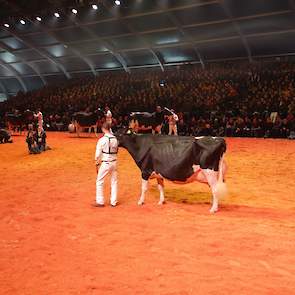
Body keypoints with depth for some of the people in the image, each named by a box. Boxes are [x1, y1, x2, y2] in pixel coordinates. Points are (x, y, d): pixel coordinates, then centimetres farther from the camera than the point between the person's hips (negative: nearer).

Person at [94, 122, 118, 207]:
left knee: (99, 181, 9)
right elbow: (116, 151, 9)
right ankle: (113, 202, 21)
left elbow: (98, 154, -11)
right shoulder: (115, 139, 1)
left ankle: (100, 202, 13)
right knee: (114, 182, 15)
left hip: (105, 163, -5)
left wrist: (97, 164, 0)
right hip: (114, 162, 5)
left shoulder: (102, 140, -14)